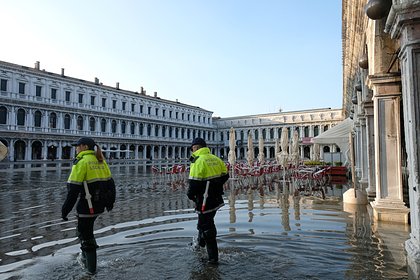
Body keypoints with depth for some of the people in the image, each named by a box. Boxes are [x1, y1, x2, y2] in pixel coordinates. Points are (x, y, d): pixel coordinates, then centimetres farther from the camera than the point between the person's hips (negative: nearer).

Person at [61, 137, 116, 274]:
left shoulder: (82, 161, -13)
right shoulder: (100, 161, 9)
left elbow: (74, 189, -17)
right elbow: (110, 183, 12)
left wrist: (66, 209, -11)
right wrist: (110, 202, 21)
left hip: (88, 205, -7)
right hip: (100, 205, 7)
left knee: (85, 234, 11)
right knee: (86, 229, 28)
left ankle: (91, 267, 23)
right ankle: (86, 256, 36)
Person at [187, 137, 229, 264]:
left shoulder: (198, 161, -18)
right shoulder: (216, 159, 5)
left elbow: (194, 182, -23)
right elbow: (225, 176, 11)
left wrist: (190, 195, -4)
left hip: (205, 201, -8)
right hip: (216, 199, 8)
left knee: (206, 226, 4)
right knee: (204, 221, 28)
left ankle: (213, 257, 11)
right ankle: (201, 242, 49)